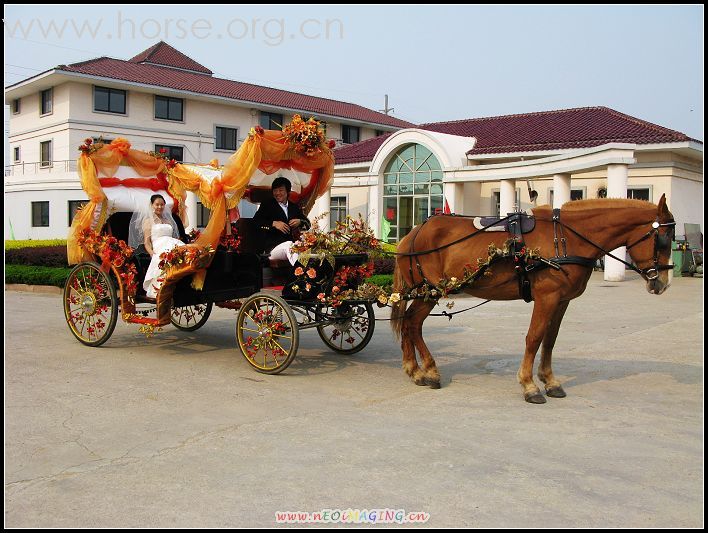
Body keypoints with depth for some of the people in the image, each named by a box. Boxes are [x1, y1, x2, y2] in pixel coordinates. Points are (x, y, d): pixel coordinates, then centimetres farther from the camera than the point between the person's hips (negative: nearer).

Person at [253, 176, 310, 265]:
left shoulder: (295, 207, 22)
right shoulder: (267, 205, 14)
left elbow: (308, 224, 21)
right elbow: (255, 221, 1)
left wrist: (299, 222, -3)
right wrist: (274, 223, -13)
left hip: (293, 244, 3)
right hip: (274, 247, -3)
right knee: (289, 246, -36)